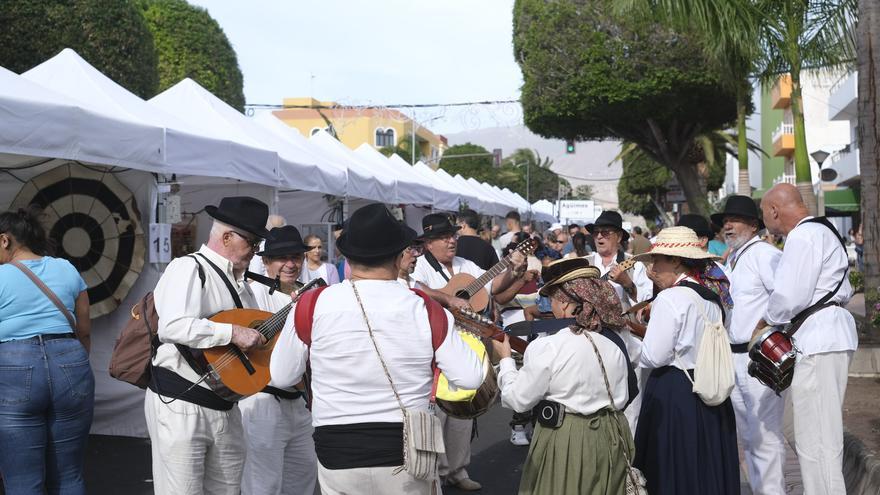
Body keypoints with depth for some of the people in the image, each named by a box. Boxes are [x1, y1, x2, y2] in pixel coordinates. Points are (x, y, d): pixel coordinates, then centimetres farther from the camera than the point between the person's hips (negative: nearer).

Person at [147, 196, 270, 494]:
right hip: (180, 405, -8)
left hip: (226, 408, 8)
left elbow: (254, 335, 22)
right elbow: (172, 326, -27)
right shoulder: (188, 269, -11)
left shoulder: (240, 283, 16)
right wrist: (232, 333, -25)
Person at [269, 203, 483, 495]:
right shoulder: (424, 309, -9)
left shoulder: (313, 305, -8)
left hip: (337, 456, 0)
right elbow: (470, 378, -6)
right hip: (407, 454, 0)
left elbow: (282, 377, 1)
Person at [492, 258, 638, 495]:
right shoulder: (614, 342, -2)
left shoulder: (546, 347, -19)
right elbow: (624, 397, 10)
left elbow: (519, 400, -10)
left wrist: (506, 359, 2)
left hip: (566, 441, -5)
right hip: (612, 438, 5)